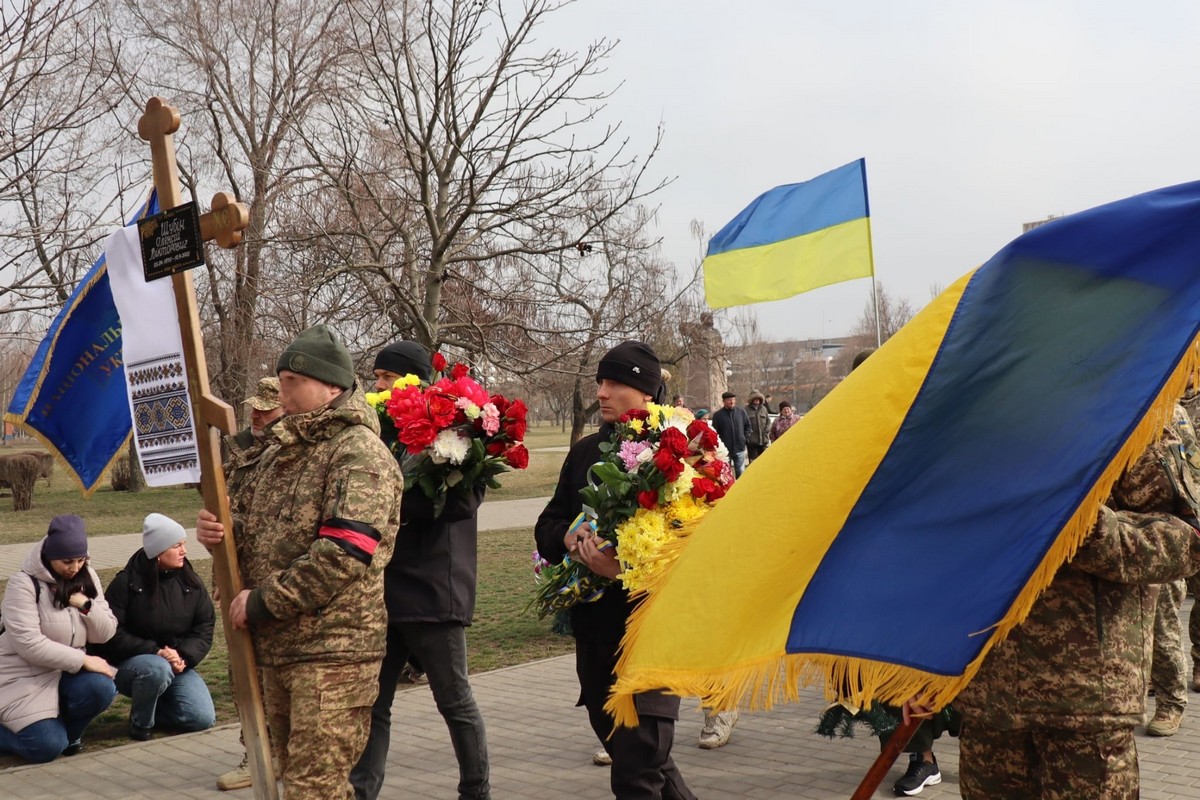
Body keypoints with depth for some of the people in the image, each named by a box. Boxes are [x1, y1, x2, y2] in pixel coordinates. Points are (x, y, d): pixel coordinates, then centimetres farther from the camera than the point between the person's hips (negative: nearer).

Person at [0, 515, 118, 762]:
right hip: (24, 677, -5)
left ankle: (68, 731, 4)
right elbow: (28, 643, -24)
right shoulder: (24, 584, -15)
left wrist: (86, 604, -18)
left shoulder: (87, 579, 3)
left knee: (102, 688, -27)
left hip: (66, 672, 5)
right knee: (48, 747, -23)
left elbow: (105, 634, 0)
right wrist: (83, 660, -24)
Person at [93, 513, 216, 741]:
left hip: (177, 664, 4)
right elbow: (112, 634, -17)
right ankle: (140, 721, -9)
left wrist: (185, 656, -19)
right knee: (158, 670, -39)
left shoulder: (190, 582, 0)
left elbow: (204, 627, -1)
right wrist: (155, 651, -26)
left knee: (203, 718, -13)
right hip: (127, 663, -4)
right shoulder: (126, 583, -13)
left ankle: (151, 704, 16)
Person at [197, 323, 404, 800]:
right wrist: (219, 531, -4)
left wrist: (263, 603, -17)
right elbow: (248, 525, 21)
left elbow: (344, 554, -22)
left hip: (332, 651, -9)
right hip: (276, 647, 9)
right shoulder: (278, 448, 15)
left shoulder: (359, 452, -12)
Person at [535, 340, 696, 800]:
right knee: (636, 756, 19)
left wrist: (626, 568, -26)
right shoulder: (584, 452, 12)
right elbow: (545, 529, 16)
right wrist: (568, 536, -7)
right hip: (593, 628, 7)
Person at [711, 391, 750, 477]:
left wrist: (746, 438, 5)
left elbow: (748, 425, 13)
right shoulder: (718, 415, -7)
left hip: (740, 448, 2)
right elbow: (715, 432, -5)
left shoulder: (741, 411, 1)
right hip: (725, 449, -2)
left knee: (740, 472, 8)